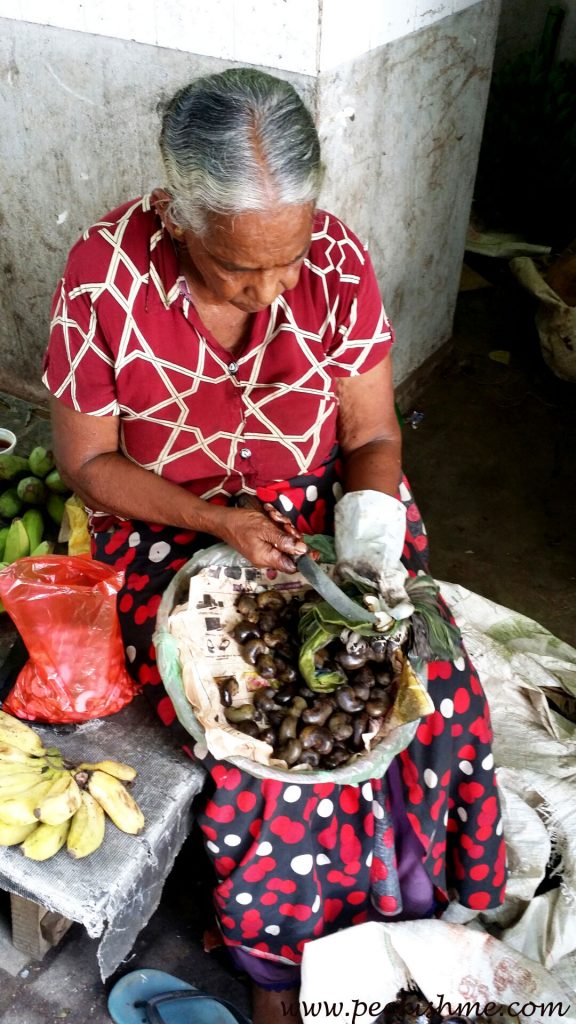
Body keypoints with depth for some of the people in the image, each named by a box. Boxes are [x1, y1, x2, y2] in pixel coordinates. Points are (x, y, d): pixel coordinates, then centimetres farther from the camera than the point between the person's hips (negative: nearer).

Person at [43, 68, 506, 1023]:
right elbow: (88, 459, -9)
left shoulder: (338, 259, -12)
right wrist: (219, 521, -22)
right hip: (172, 535, -2)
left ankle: (411, 901, 13)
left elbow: (372, 435, -4)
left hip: (322, 513, 3)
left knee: (438, 686, -16)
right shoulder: (105, 275, -18)